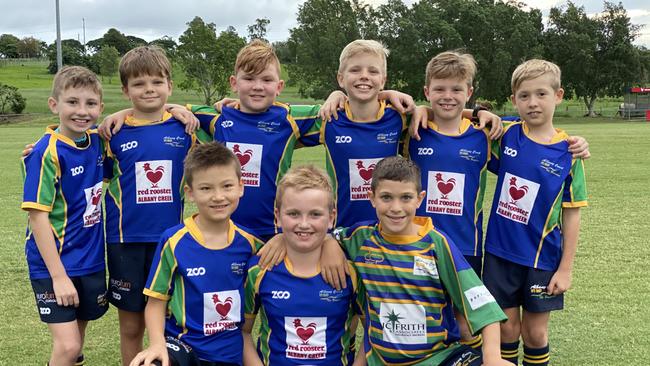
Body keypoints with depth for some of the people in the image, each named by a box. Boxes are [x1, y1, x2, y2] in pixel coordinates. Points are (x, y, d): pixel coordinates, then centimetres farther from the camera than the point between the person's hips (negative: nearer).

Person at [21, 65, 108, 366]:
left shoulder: (96, 141, 0)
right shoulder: (47, 152, -16)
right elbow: (38, 216, -17)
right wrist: (58, 276, -18)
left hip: (91, 260, 6)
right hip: (55, 263, -6)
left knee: (76, 341, 15)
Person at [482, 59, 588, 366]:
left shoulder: (567, 152, -7)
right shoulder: (506, 136, -4)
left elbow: (572, 214, -4)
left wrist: (566, 268, -5)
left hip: (542, 258, -1)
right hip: (501, 252, 1)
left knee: (535, 331, 10)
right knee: (507, 328, 10)